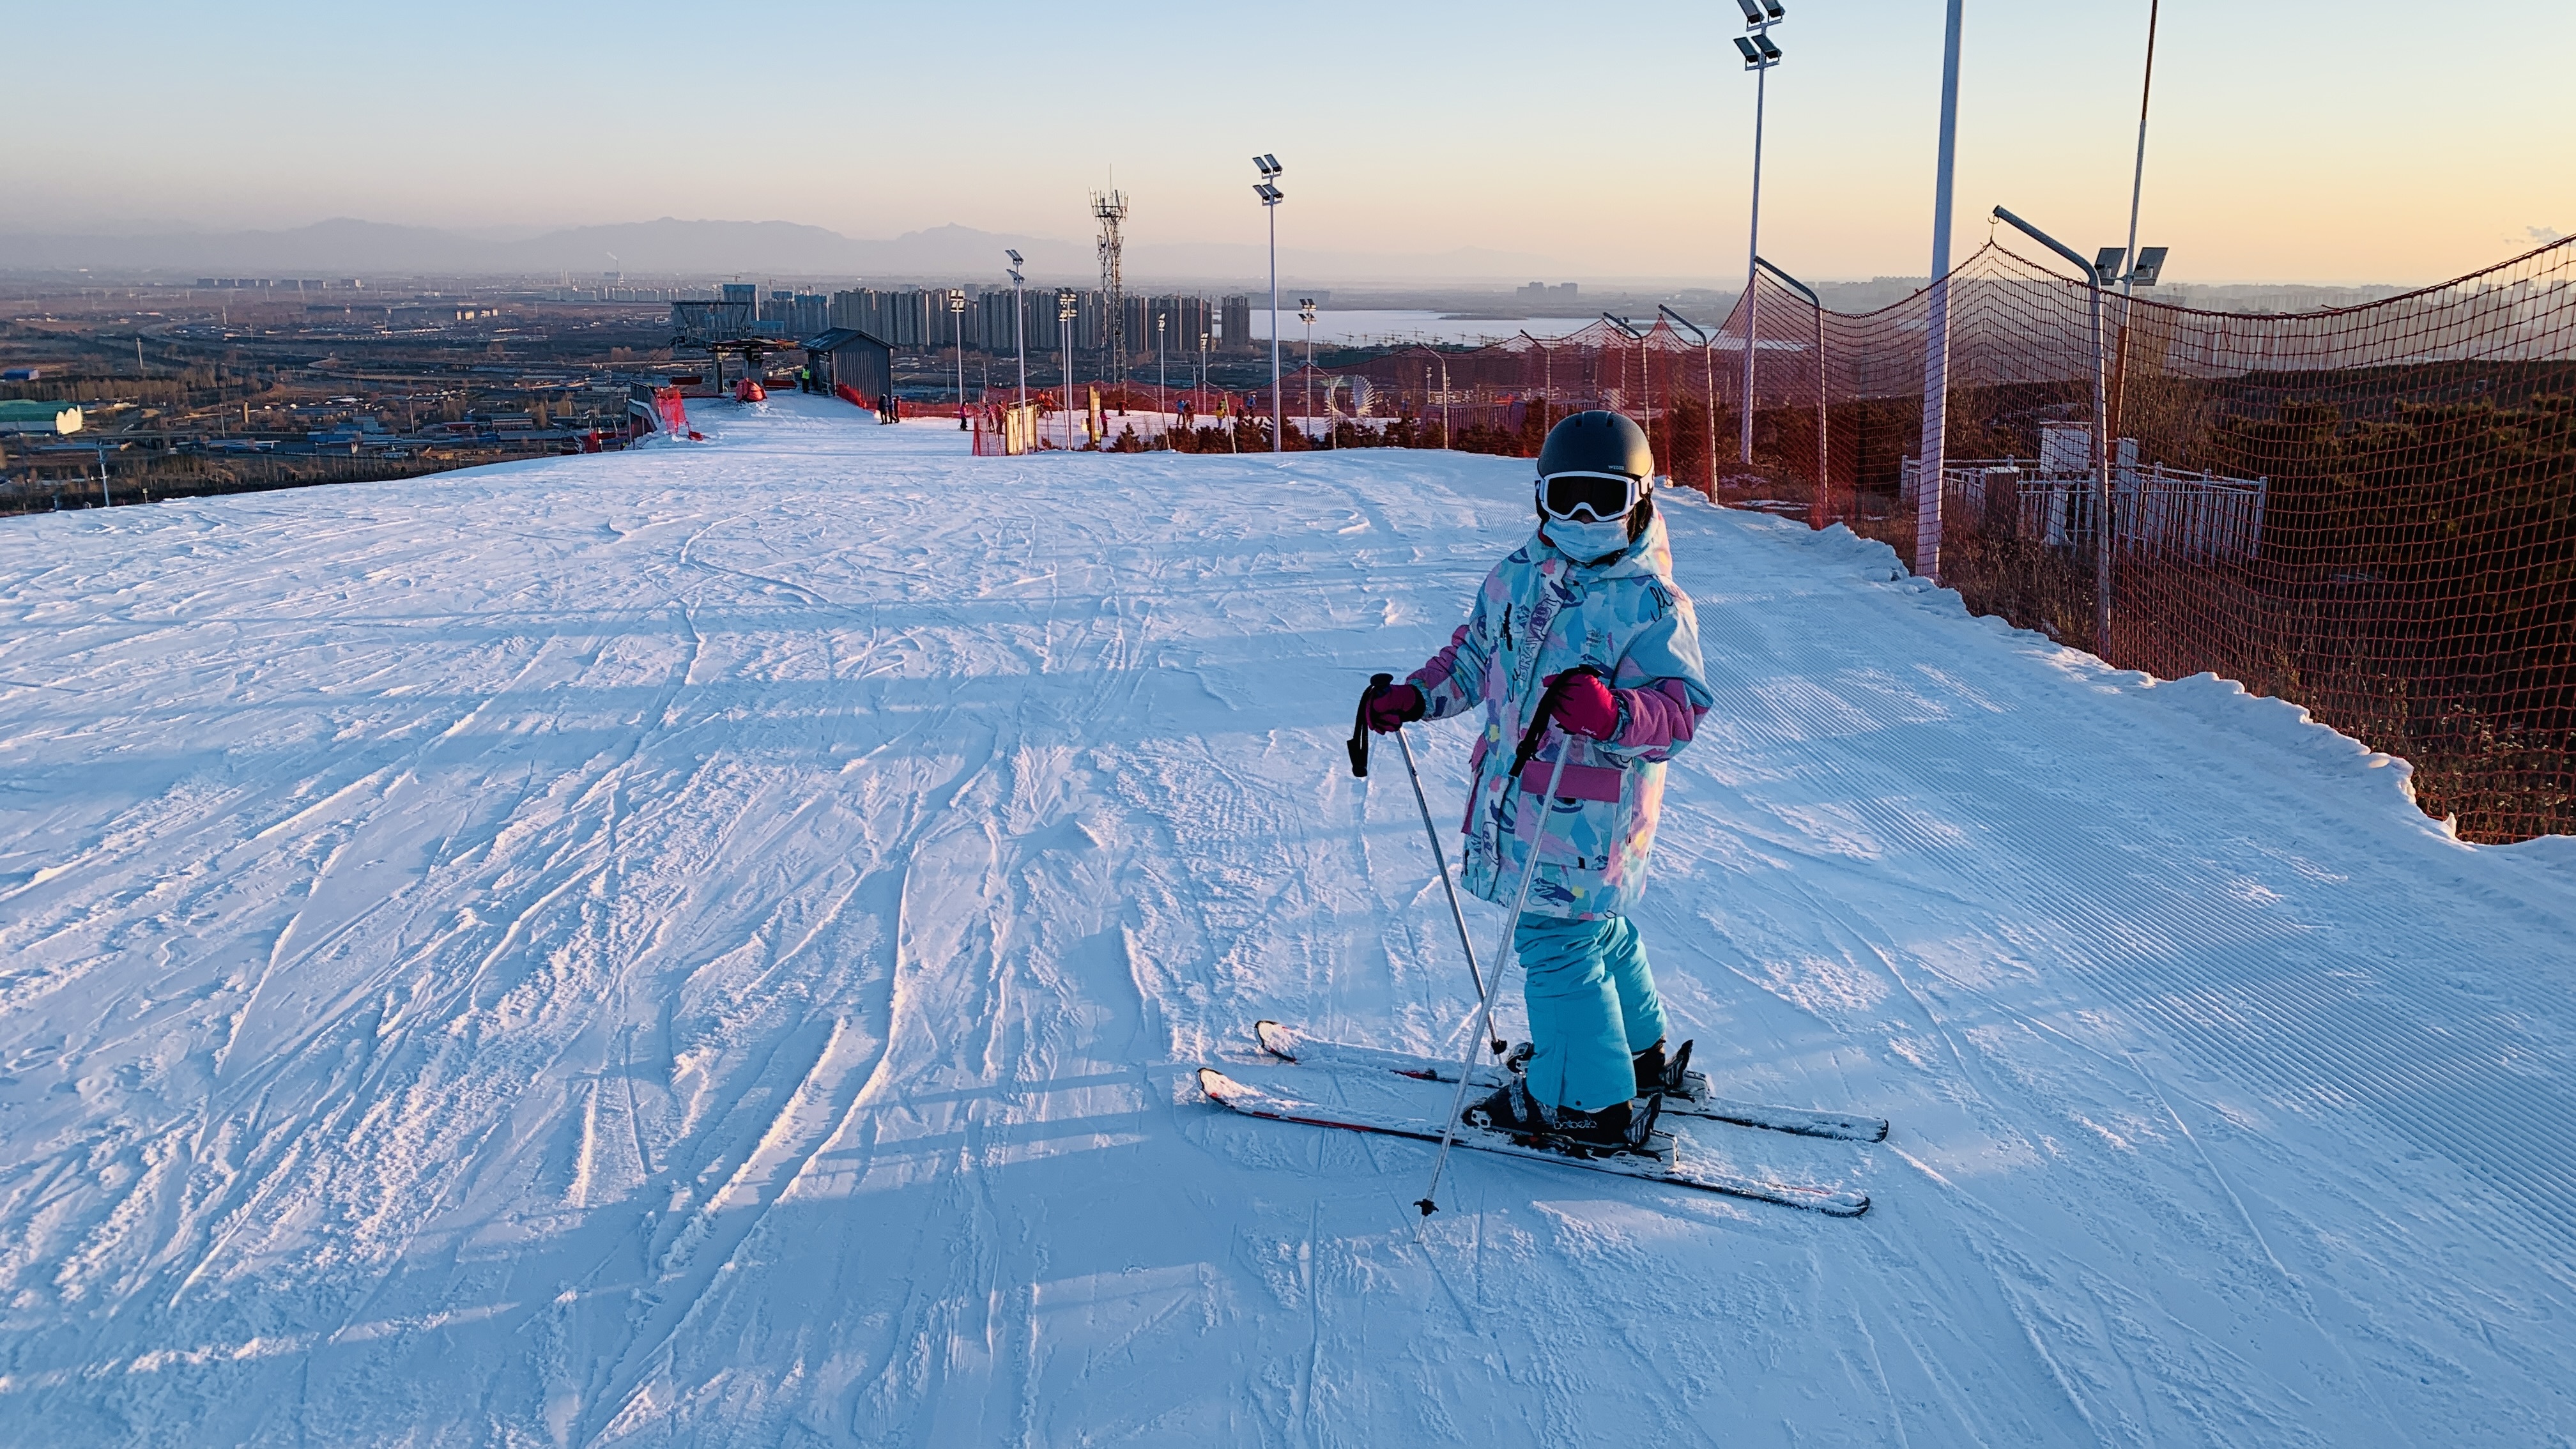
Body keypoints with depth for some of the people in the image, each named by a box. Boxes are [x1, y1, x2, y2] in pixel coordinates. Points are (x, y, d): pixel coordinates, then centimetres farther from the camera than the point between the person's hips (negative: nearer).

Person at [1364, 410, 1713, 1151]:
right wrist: (1415, 696, 8)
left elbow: (1682, 704, -22)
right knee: (1595, 928, 23)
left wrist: (1614, 713, -41)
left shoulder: (1652, 602, -15)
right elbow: (1475, 654, 20)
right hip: (1519, 798, 8)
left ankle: (1585, 1104, 15)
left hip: (1587, 812, -8)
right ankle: (1641, 1054, 44)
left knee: (1556, 943, -2)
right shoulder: (1515, 578, 6)